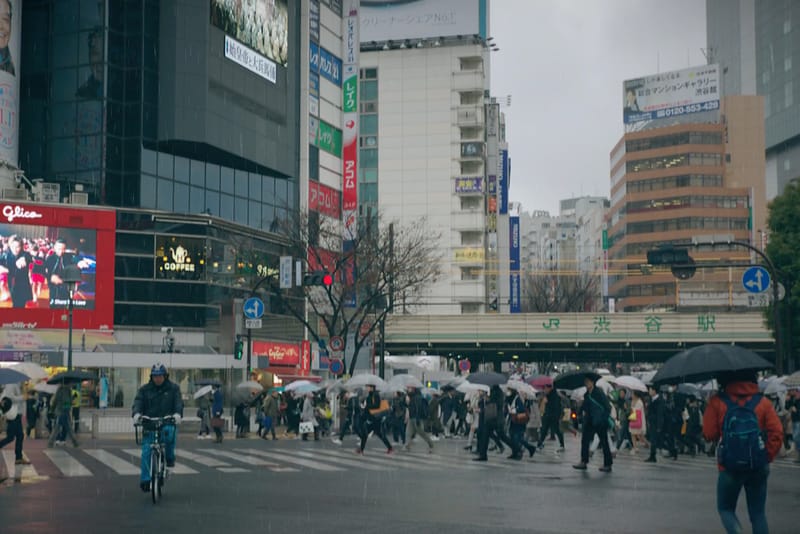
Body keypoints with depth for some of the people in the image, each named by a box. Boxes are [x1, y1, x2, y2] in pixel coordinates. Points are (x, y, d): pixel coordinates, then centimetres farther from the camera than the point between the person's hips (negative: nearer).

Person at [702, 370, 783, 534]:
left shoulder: (717, 402, -5)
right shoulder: (762, 402, 1)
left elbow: (709, 434, -5)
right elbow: (777, 433, -7)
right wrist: (767, 457, 2)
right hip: (758, 467, 2)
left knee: (725, 509, 14)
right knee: (758, 513, 12)